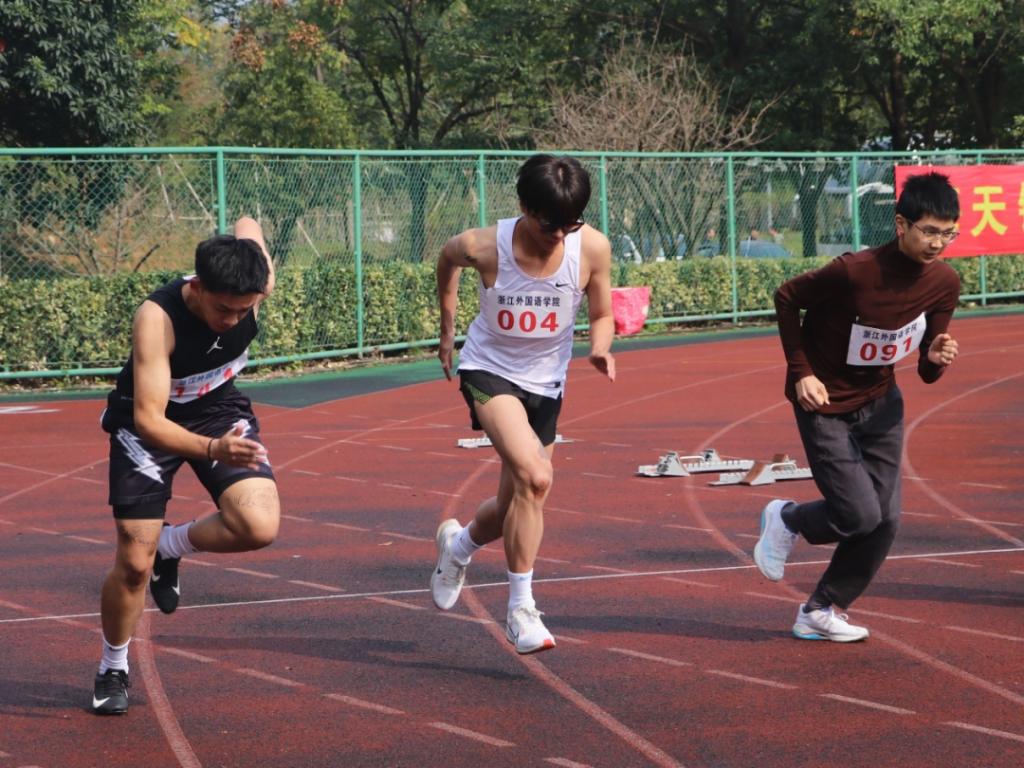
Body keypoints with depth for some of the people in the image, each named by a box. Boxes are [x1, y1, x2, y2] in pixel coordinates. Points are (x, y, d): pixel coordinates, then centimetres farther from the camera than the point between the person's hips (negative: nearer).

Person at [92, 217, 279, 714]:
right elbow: (149, 420, -43)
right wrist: (212, 449, -58)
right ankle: (112, 668, 26)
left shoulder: (248, 291, -25)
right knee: (133, 563, -2)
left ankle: (171, 546, 10)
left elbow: (246, 225, -1)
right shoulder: (157, 319, -37)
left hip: (220, 407, 3)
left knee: (260, 527, -22)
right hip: (151, 420, -3)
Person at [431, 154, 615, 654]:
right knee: (534, 479, -26)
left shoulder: (592, 248, -16)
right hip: (490, 371, -4)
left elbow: (602, 314, 1)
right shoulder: (484, 246, -21)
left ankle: (458, 545, 45)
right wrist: (447, 328, 12)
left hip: (546, 383, 4)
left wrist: (600, 349, -21)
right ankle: (521, 611, -16)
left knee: (515, 508, 10)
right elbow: (447, 258, 4)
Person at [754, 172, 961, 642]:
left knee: (886, 520, 3)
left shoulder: (944, 282, -10)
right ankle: (787, 519, 22)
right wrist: (801, 371, -15)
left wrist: (936, 358, -25)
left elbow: (926, 373, -1)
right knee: (859, 515, -10)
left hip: (881, 403, 6)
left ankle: (821, 612, 20)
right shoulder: (855, 272, -28)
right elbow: (786, 298, -12)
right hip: (826, 405, -6)